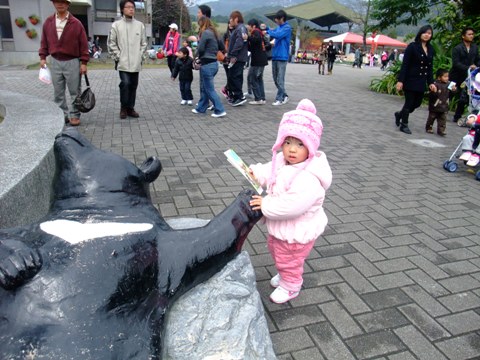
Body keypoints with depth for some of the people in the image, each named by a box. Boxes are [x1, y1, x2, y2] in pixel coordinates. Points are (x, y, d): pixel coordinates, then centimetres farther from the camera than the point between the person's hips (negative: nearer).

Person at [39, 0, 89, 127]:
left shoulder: (76, 23, -4)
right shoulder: (48, 22, 6)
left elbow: (83, 44, -4)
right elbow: (44, 41, 12)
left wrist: (84, 62, -8)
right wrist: (43, 57, 5)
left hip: (72, 62, -3)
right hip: (55, 61, 4)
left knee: (74, 91, 2)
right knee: (58, 92, 7)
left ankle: (74, 115, 11)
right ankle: (62, 114, 17)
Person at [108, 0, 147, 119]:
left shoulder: (140, 25, 6)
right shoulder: (116, 25, -1)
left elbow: (143, 43, 10)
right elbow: (111, 43, 1)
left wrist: (140, 57, 2)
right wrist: (117, 57, -5)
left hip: (136, 63, 3)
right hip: (123, 62, -3)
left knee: (133, 86, 6)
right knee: (125, 84, -12)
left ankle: (130, 108, 17)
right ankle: (123, 108, 4)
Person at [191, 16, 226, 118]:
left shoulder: (205, 33, -12)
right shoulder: (213, 33, 13)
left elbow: (200, 48, -15)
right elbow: (222, 47, 20)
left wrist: (198, 55, 5)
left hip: (207, 64, -9)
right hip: (213, 63, 9)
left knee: (210, 89, -4)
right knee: (204, 88, 18)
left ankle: (220, 111, -4)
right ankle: (201, 108, 27)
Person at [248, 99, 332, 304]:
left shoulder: (308, 178, -38)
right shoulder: (282, 161, -9)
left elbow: (293, 205, -42)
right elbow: (270, 172, 11)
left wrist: (266, 205, -32)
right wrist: (257, 173, -8)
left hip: (297, 232, -9)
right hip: (281, 226, 9)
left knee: (288, 260, 16)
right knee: (275, 249, 32)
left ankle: (290, 287, 45)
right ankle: (284, 274, 59)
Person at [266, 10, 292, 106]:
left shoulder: (287, 28, -8)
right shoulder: (278, 28, 16)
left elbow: (278, 35, -21)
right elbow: (272, 34, 15)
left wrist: (268, 31, -9)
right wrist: (266, 28, -1)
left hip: (282, 57, -8)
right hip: (275, 56, 8)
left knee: (280, 80, -6)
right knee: (275, 79, 11)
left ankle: (279, 99, -2)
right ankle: (284, 96, 22)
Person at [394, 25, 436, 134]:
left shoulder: (430, 49, 9)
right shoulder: (412, 46, -8)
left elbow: (430, 67, 13)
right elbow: (405, 64, -11)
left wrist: (431, 82, 7)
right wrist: (400, 80, -17)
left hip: (421, 82, 6)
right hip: (410, 80, -6)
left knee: (417, 103, 10)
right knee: (409, 102, 0)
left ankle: (399, 114, 34)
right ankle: (404, 125, 15)